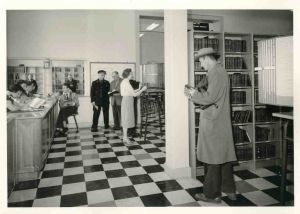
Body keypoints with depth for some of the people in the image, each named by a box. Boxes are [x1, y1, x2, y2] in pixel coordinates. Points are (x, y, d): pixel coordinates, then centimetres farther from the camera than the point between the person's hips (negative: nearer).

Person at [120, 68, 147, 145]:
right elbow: (134, 94, -18)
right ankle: (125, 138, 3)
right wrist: (142, 90, -6)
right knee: (126, 119, -4)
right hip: (127, 101, -10)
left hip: (125, 101, 10)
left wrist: (139, 89, 14)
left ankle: (125, 137, 20)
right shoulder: (127, 83, -17)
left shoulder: (124, 82, 13)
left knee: (125, 119, 13)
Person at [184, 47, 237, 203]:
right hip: (222, 120, 10)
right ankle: (229, 190, 27)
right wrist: (196, 94, 10)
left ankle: (212, 194, 12)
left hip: (212, 121, -10)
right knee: (224, 155, 15)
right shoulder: (221, 71, 17)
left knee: (212, 158, 0)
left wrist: (194, 94, -6)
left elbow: (210, 97, -21)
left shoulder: (215, 72, -13)